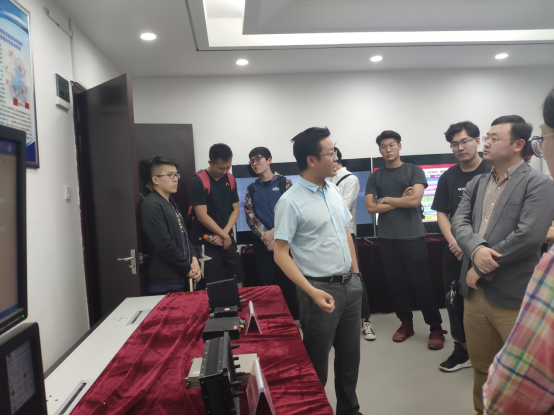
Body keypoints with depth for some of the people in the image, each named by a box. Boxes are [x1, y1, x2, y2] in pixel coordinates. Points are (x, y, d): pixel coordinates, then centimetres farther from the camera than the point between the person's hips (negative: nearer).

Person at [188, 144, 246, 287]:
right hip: (206, 243, -5)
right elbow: (202, 216, -16)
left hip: (228, 240, 6)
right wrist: (224, 236, -10)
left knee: (238, 283, 9)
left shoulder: (230, 179, 6)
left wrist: (224, 234, -8)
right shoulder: (197, 182, -12)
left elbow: (235, 209, 6)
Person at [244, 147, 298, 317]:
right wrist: (265, 235, -12)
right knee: (267, 283, 6)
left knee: (288, 282, 2)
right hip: (262, 243, 3)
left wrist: (274, 232, -14)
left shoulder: (284, 183, 2)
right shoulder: (251, 189, 10)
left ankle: (293, 317, 16)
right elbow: (250, 216, 2)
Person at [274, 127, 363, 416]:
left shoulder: (334, 191, 6)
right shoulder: (290, 202, -16)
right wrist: (312, 292, -22)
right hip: (322, 289, -7)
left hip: (351, 285, 7)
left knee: (349, 356, 20)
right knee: (317, 363, 9)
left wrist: (356, 273, 11)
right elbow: (280, 253, -17)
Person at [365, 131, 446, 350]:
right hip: (387, 238, 3)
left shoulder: (414, 171, 2)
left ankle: (436, 328, 11)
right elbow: (371, 207, -2)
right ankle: (406, 323, 23)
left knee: (422, 282, 0)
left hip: (413, 236, -3)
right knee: (396, 283, 9)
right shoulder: (375, 177, 9)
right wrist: (401, 201, -6)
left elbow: (415, 200, -12)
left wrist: (385, 199, -3)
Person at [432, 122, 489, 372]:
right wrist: (453, 241, -8)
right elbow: (442, 213, 8)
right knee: (456, 303, 10)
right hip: (455, 253, 4)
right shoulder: (448, 177, 8)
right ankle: (463, 351, 27)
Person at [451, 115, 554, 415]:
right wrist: (476, 249, -20)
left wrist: (482, 266, -14)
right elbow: (459, 222, 1)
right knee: (481, 365, 20)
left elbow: (529, 235, -19)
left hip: (513, 296, -6)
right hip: (475, 291, 6)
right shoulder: (476, 184, 11)